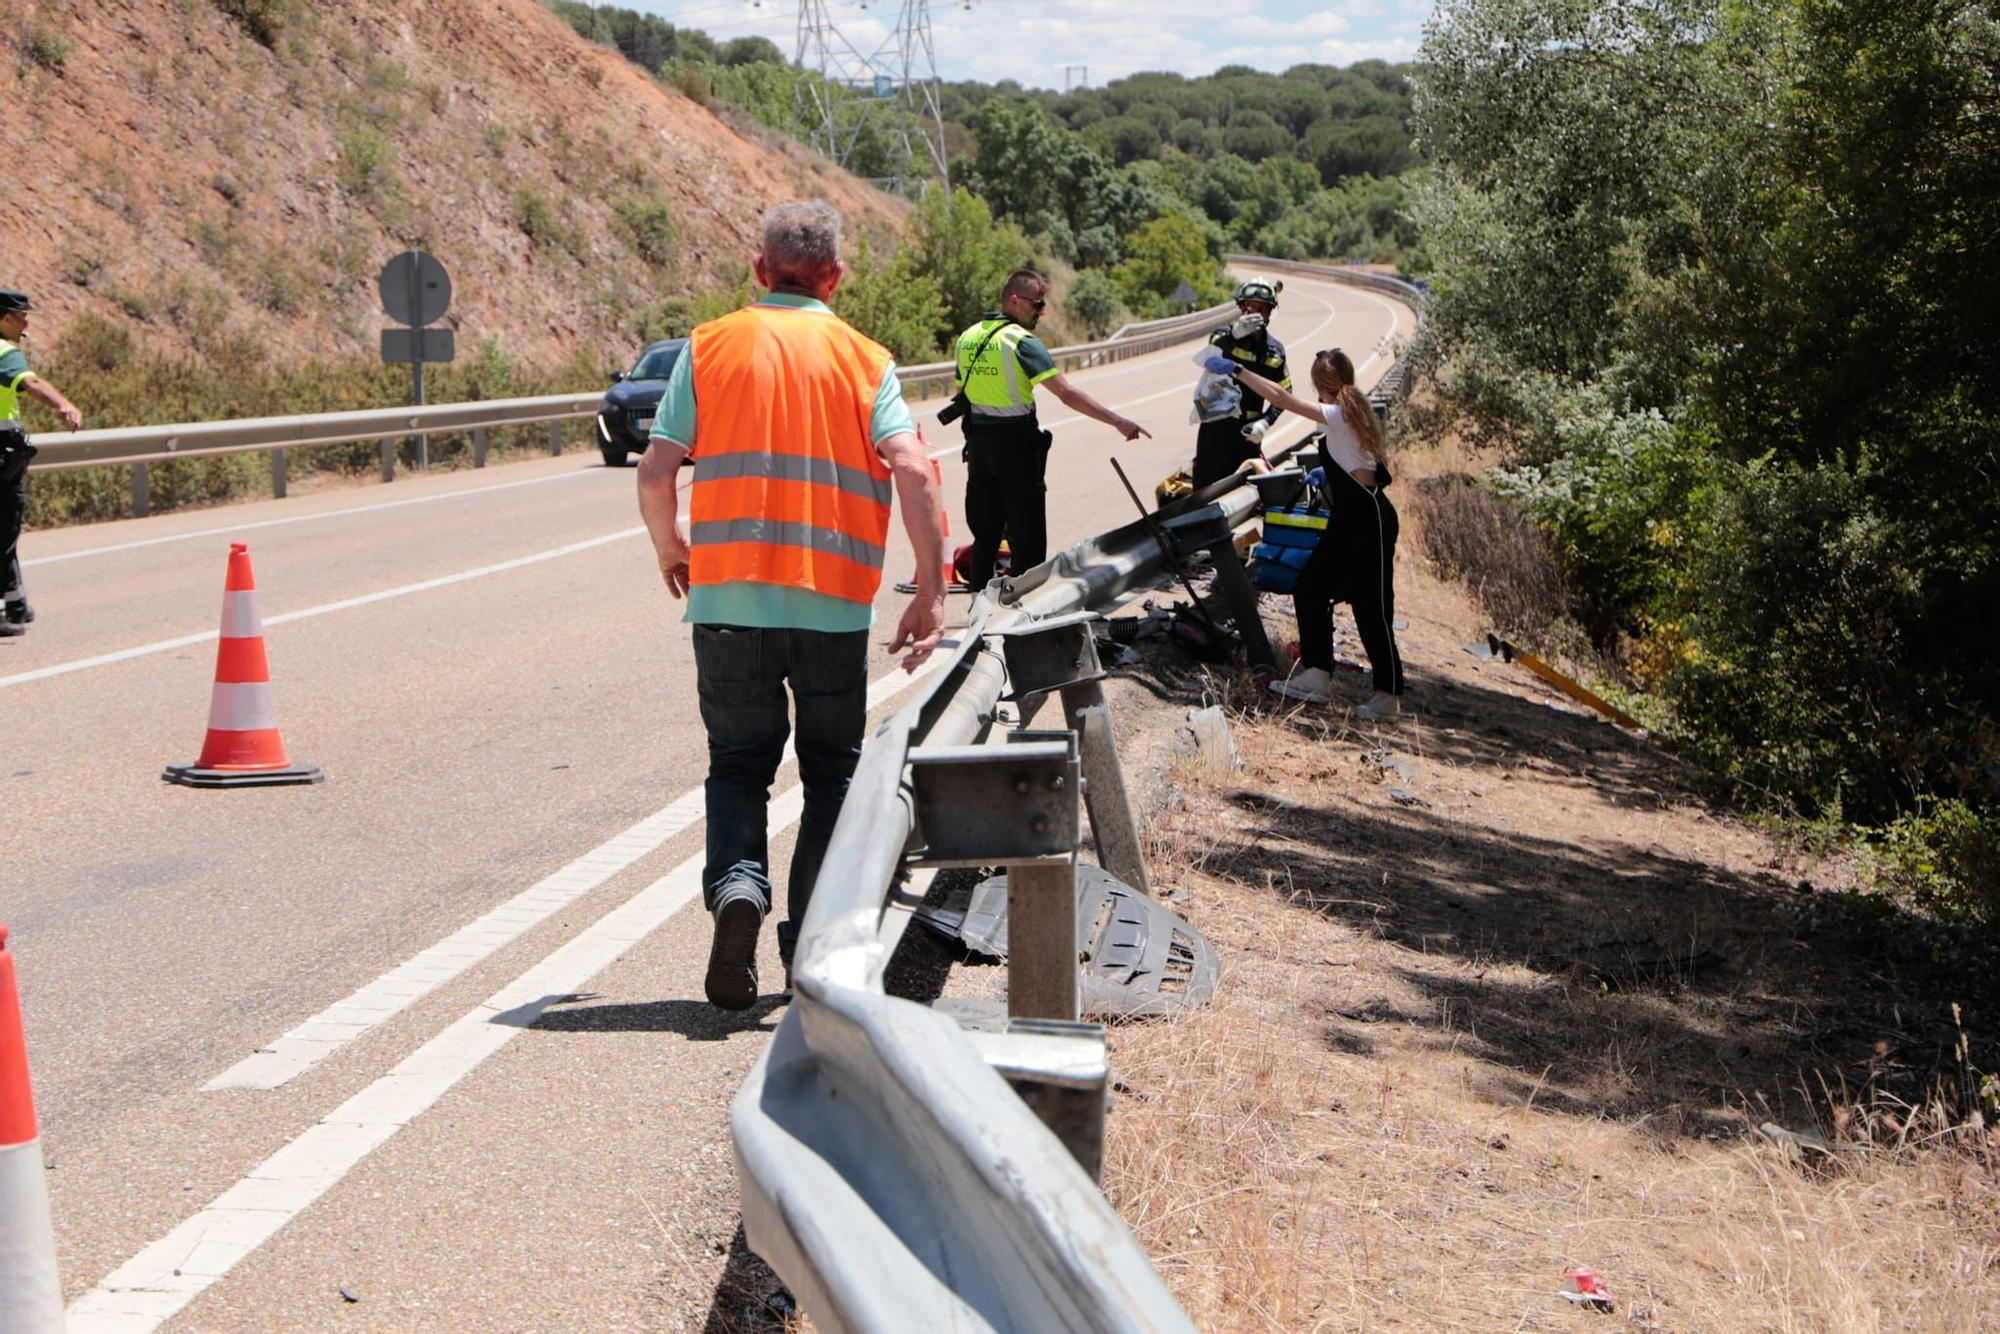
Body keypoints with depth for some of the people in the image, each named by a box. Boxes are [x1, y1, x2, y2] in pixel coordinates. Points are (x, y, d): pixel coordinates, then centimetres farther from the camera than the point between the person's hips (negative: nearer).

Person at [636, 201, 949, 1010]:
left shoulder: (709, 346, 5)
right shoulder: (864, 359, 4)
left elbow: (656, 472, -1)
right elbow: (911, 470, -9)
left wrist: (671, 549, 18)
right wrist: (931, 590, -5)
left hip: (727, 595, 0)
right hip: (834, 602, 0)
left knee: (739, 763, 14)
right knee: (832, 771, 14)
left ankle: (736, 884, -13)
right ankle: (811, 947, 13)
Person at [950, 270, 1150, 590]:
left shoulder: (967, 338, 8)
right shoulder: (1021, 340, -14)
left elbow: (959, 390, 15)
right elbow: (1067, 393, -21)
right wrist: (1117, 422, -22)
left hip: (977, 442, 7)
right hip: (1015, 443, -7)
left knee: (984, 533, 14)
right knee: (1026, 536, 1)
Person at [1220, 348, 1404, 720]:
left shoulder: (1339, 414, -16)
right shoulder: (1350, 413, 11)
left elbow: (1280, 397, -23)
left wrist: (1235, 370, -20)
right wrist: (1329, 474, 17)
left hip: (1369, 520, -10)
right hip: (1348, 520, 10)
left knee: (1371, 606, -5)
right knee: (1309, 588, 9)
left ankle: (1389, 693, 2)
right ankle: (1317, 673, 12)